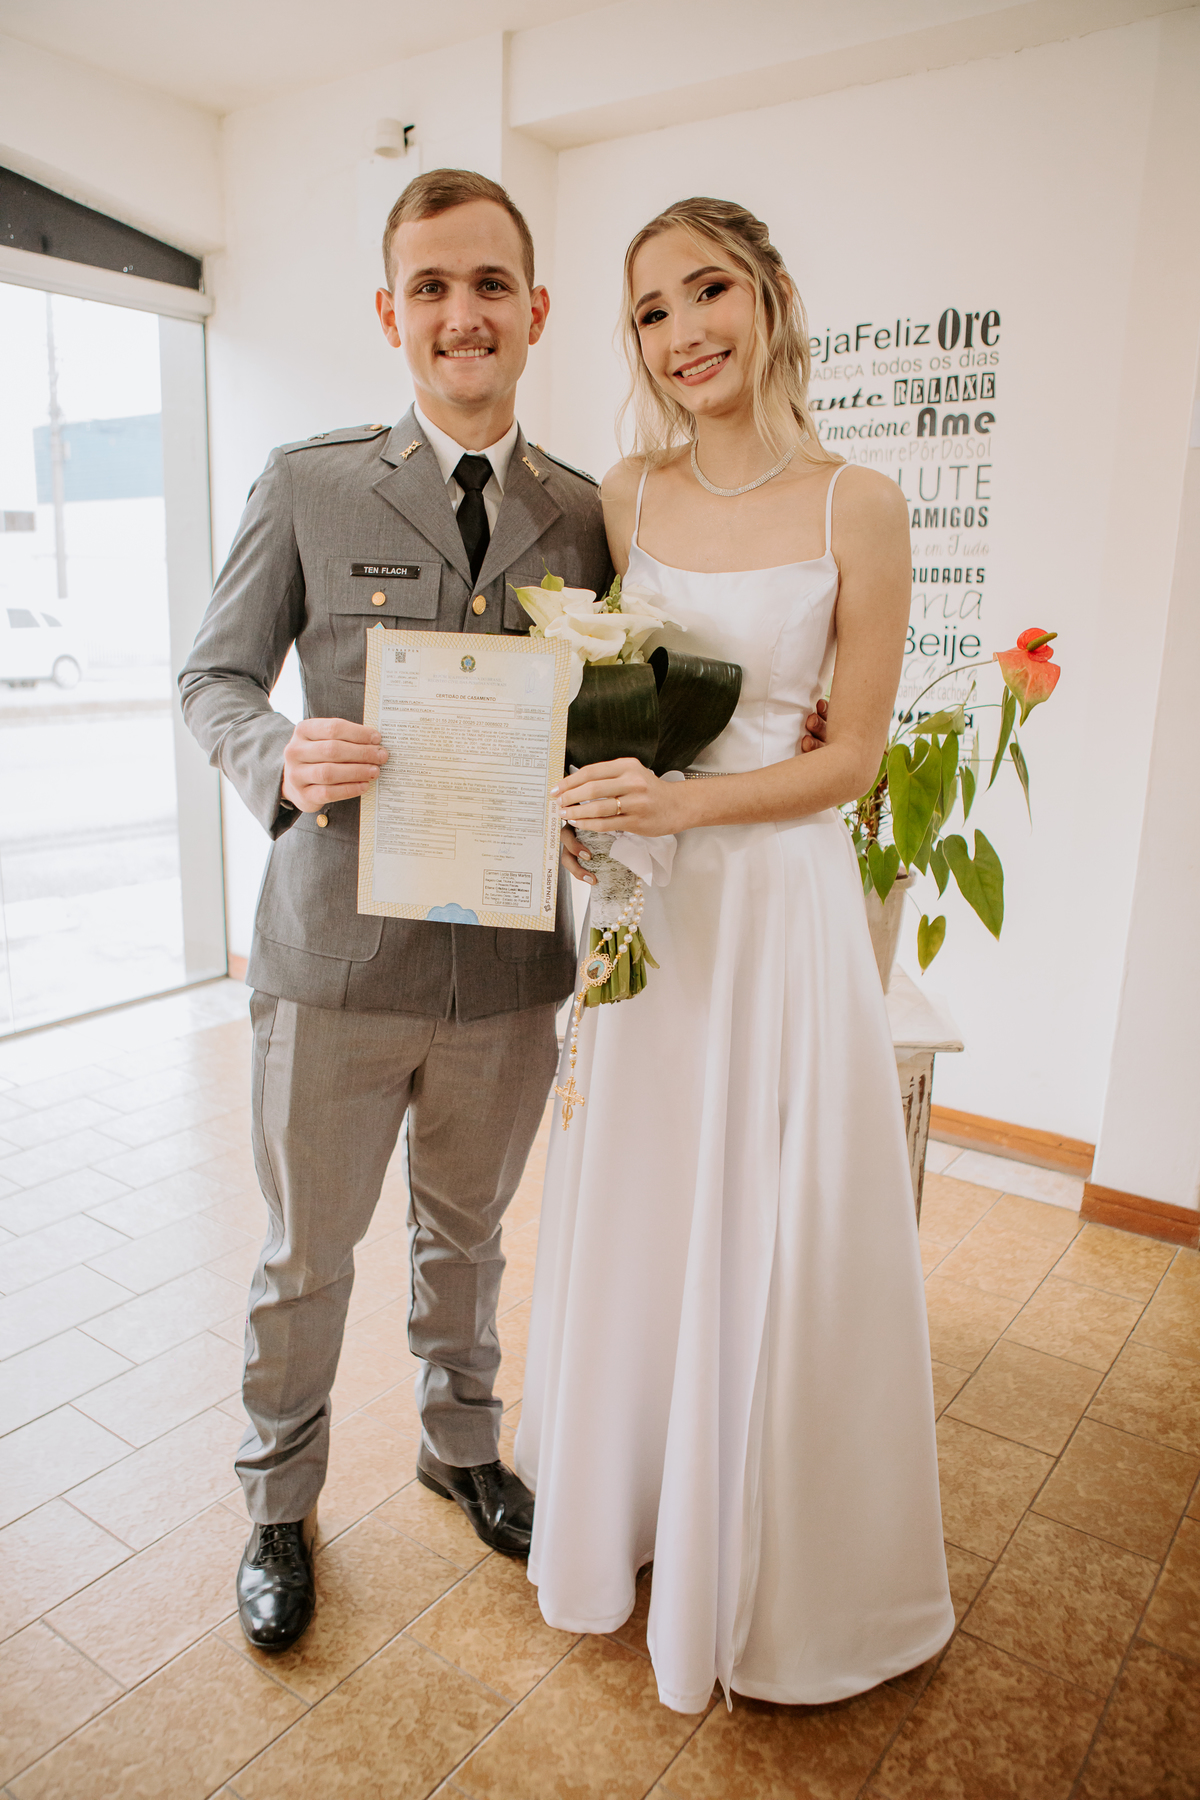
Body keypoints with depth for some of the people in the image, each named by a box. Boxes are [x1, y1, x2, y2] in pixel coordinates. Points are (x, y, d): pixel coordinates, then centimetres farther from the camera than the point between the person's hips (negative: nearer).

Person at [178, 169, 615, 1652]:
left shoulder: (588, 517, 4)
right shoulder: (306, 486, -2)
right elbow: (215, 677, 1)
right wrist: (282, 762, -20)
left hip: (511, 963, 3)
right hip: (338, 955, -2)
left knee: (468, 1232, 23)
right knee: (303, 1259, 15)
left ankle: (460, 1444, 51)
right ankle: (280, 1503, 43)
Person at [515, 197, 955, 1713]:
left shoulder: (857, 507, -5)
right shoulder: (621, 495, 4)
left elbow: (852, 756, -5)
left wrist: (684, 801, -19)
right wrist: (579, 803, -9)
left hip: (782, 897, -3)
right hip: (640, 896, 3)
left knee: (774, 1233, 8)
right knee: (633, 1217, 15)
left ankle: (767, 1560, 36)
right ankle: (621, 1505, 42)